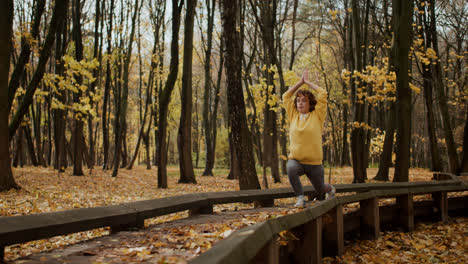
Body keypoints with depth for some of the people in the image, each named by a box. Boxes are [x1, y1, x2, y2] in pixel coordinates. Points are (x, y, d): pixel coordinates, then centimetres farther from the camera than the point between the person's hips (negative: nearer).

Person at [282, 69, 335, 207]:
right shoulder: (293, 116, 7)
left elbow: (323, 94, -6)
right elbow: (286, 96, 12)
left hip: (314, 163, -1)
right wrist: (300, 82, 11)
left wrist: (308, 82, 4)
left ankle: (330, 189, 52)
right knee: (291, 169, -36)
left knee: (321, 190, 15)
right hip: (295, 160, 1)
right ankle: (300, 198, -20)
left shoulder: (317, 116, -1)